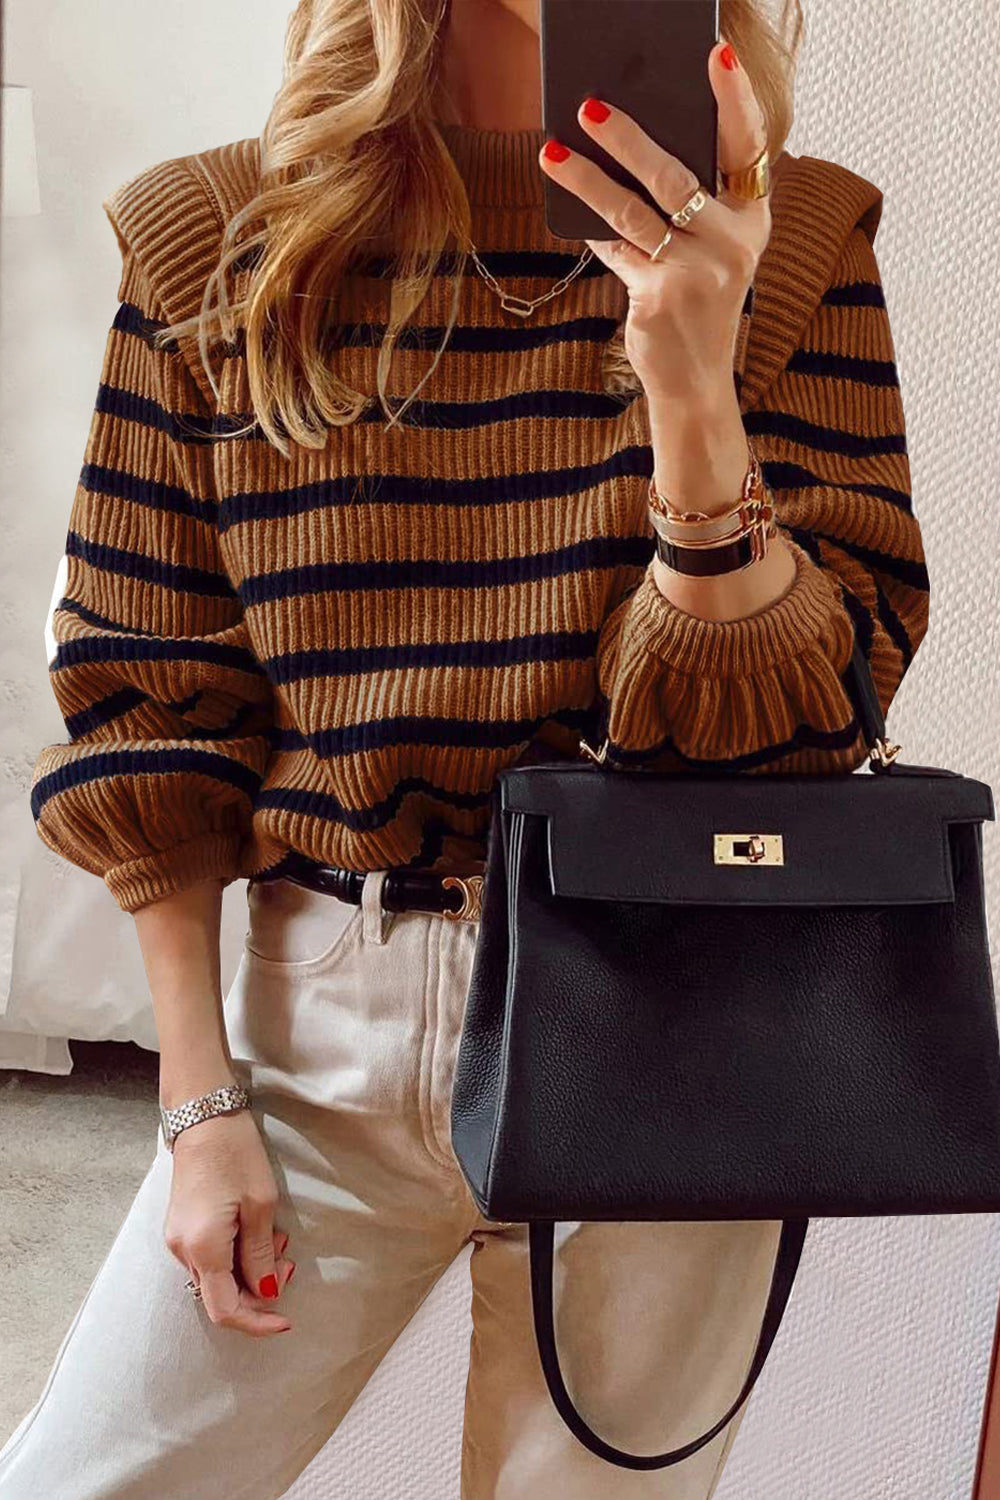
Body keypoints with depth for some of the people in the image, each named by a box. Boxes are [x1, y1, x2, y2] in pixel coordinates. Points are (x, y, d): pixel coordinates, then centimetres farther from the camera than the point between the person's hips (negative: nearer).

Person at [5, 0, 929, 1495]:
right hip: (322, 1007, 1)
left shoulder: (789, 244, -3)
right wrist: (200, 1097, 1)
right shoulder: (218, 244, -1)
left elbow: (803, 712, -8)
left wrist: (693, 390, -24)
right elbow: (146, 698, 2)